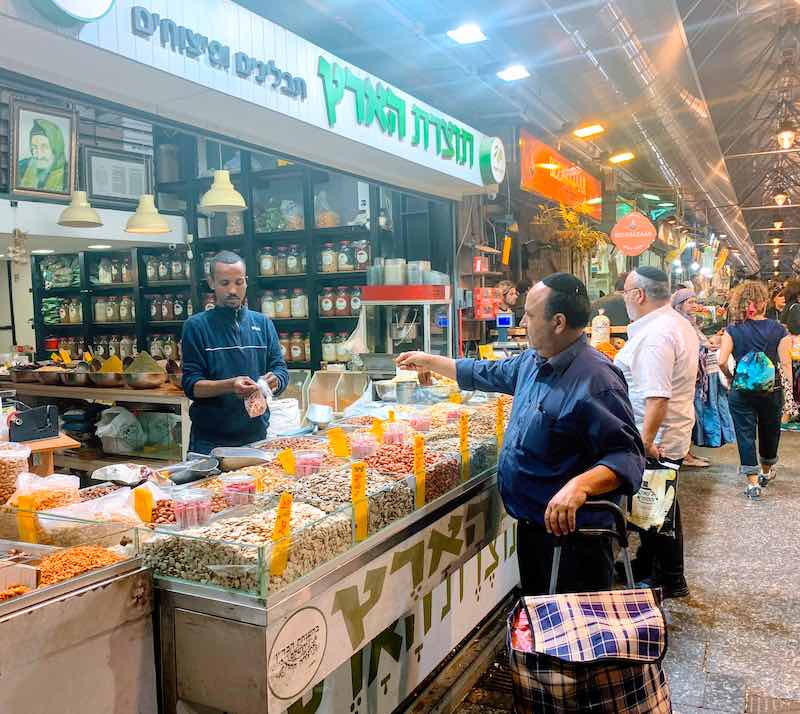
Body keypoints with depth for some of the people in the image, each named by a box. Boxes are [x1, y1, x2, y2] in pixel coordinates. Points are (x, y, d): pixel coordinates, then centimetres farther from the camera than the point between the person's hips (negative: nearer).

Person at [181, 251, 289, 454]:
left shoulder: (263, 323, 6)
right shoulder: (196, 326, -3)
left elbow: (281, 371, 4)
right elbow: (191, 385, -8)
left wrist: (274, 381, -19)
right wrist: (230, 386, -26)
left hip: (257, 436, 3)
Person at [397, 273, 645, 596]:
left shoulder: (596, 380, -25)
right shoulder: (532, 361, 5)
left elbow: (628, 456, -27)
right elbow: (487, 373, 22)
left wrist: (581, 485, -43)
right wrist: (429, 362, 26)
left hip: (570, 531, -9)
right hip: (531, 524, 9)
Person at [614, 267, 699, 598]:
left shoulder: (655, 335, -24)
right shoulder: (679, 324, 10)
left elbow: (658, 397, -31)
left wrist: (646, 440, -31)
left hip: (656, 440, -10)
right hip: (673, 436, 10)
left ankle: (671, 580, 19)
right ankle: (646, 565, 34)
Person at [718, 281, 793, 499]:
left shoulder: (733, 330, -6)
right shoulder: (778, 330, -5)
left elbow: (722, 361, -14)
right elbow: (785, 364, -7)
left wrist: (730, 377, 4)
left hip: (741, 391, -1)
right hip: (772, 390, 1)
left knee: (745, 435, 6)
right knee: (769, 432, 21)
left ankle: (752, 483, 4)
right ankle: (766, 472, 43)